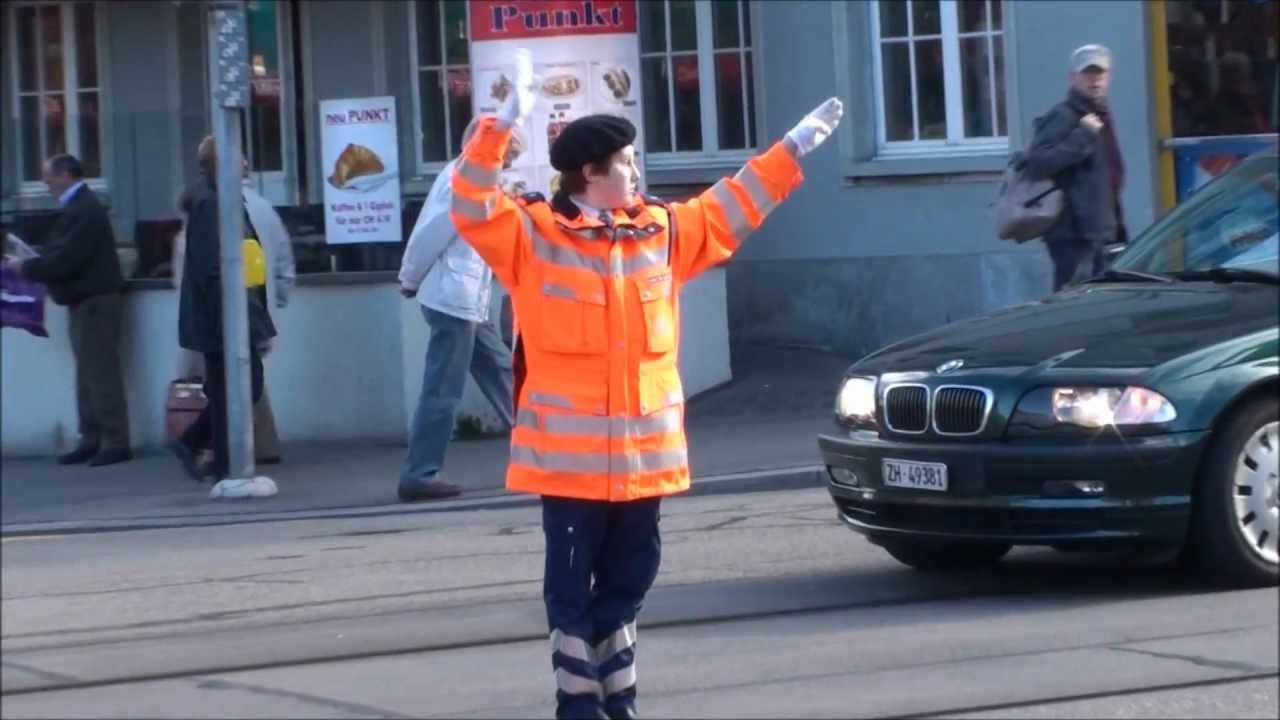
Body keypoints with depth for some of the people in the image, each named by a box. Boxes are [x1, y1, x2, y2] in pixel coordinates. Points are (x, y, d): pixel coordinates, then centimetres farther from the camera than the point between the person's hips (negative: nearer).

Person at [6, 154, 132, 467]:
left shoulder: (84, 210, -18)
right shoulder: (80, 206, 16)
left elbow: (65, 259, -23)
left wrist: (26, 267, -11)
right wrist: (31, 265, 7)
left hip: (95, 301, -11)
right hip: (86, 300, 11)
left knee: (101, 373, -9)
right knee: (88, 374, 11)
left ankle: (115, 443, -7)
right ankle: (92, 441, 15)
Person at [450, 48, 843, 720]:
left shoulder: (662, 231, 11)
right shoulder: (534, 235, -5)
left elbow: (734, 207, 21)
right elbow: (472, 204, -17)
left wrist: (795, 146, 21)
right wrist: (504, 122, -28)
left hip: (644, 448, 5)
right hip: (570, 451, -5)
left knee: (628, 578, 12)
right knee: (572, 583, 1)